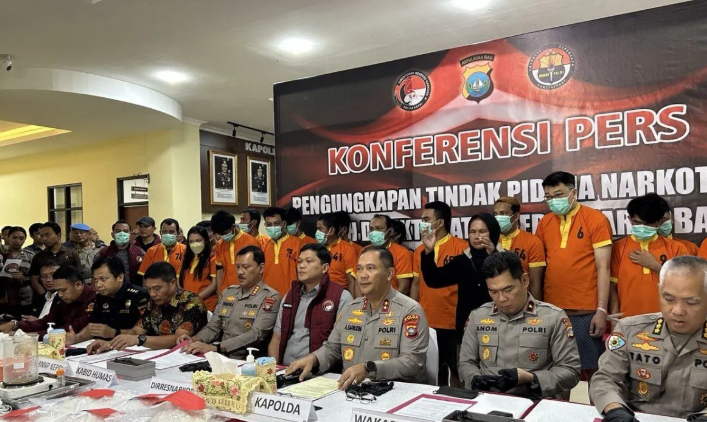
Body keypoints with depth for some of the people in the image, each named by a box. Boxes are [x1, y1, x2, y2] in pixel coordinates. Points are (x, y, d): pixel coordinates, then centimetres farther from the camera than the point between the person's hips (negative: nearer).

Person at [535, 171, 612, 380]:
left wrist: (601, 310, -11)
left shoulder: (596, 219, -4)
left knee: (587, 370, 5)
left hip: (585, 312, -4)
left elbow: (603, 268, -7)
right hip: (551, 311, 4)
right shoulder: (545, 222, 8)